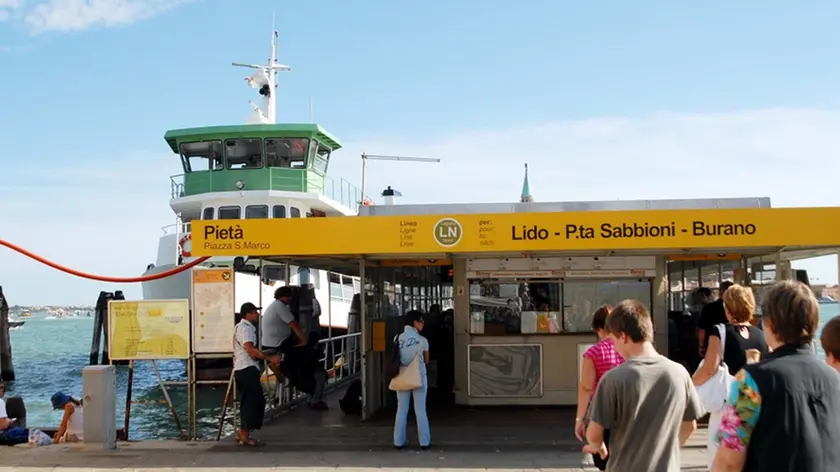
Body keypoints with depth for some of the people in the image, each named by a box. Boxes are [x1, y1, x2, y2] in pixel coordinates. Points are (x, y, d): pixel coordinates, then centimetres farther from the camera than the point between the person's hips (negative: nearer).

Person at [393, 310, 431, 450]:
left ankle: (399, 441, 11)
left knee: (401, 410, 9)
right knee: (420, 410, 5)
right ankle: (424, 442, 8)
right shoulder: (422, 340, -9)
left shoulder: (397, 339, -2)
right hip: (419, 378, -2)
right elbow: (426, 361, 3)